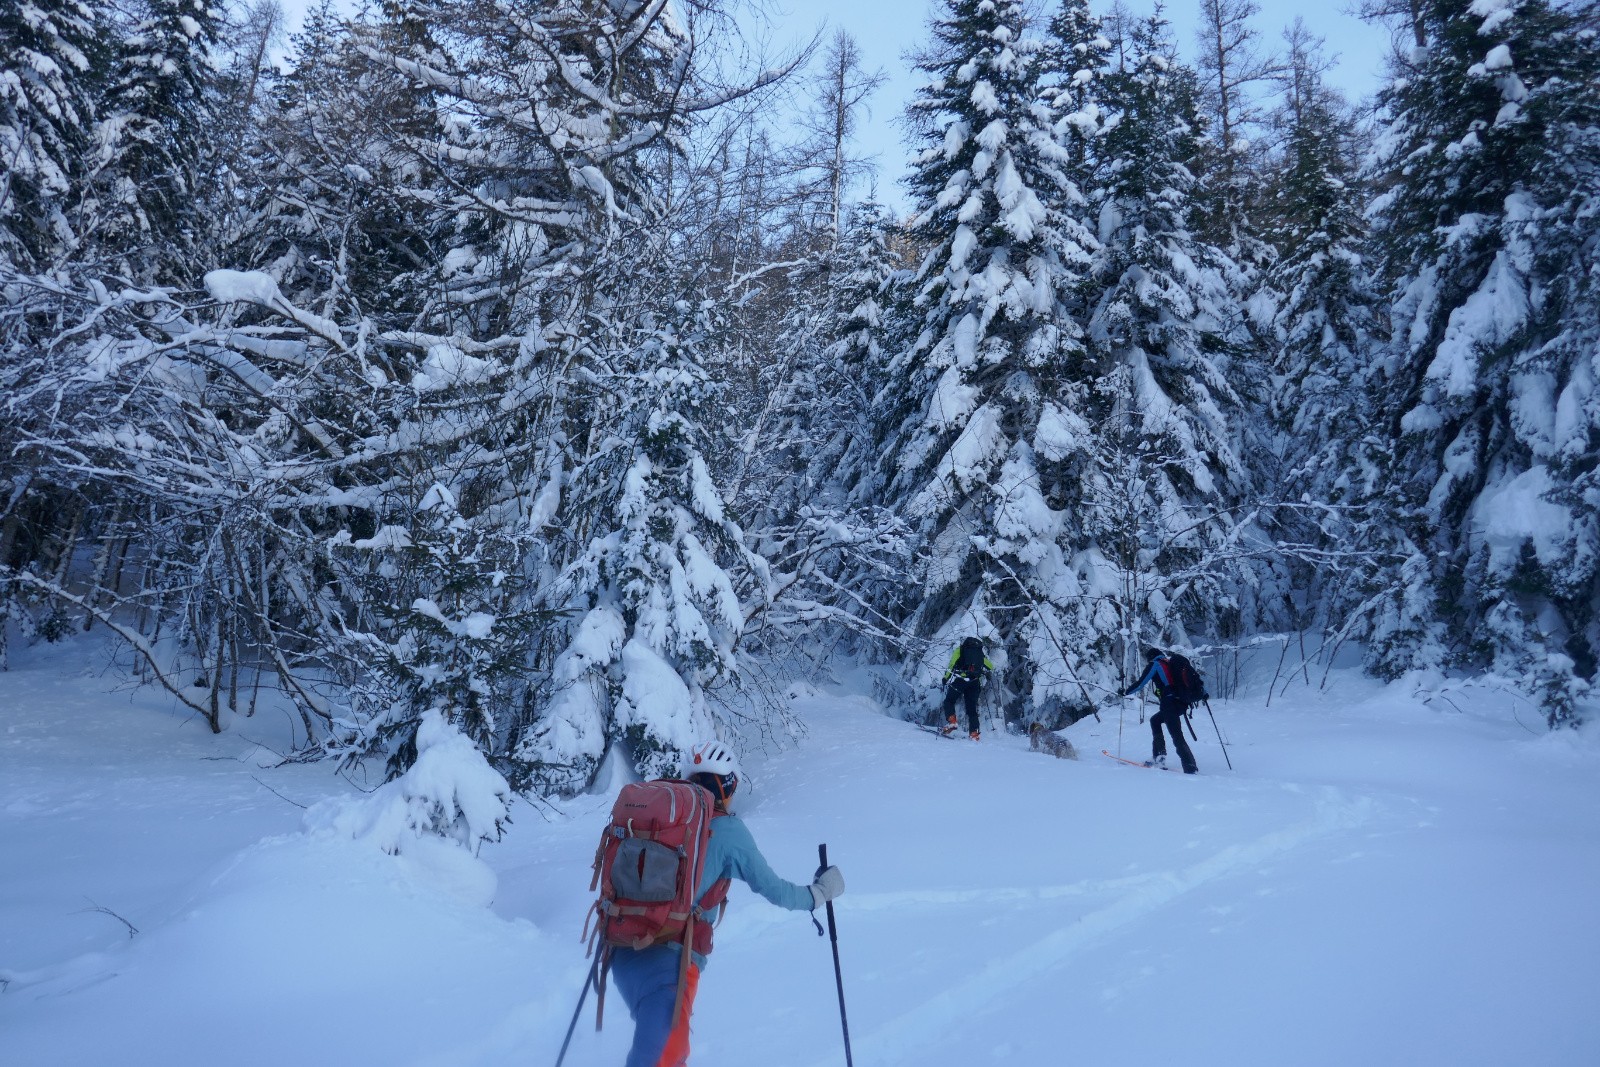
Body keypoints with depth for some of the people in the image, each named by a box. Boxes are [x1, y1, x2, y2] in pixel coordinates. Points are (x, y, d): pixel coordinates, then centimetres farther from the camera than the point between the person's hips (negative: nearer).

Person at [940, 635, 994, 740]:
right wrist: (984, 673, 43)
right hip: (975, 683, 3)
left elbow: (952, 664, 4)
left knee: (949, 701, 9)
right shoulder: (980, 654, 22)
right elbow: (991, 667, 24)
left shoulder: (960, 649, 14)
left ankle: (951, 722, -12)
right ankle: (974, 733, 2)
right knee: (972, 708, 10)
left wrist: (945, 678, 11)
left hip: (960, 680, -3)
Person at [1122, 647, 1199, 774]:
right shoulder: (1170, 664, 22)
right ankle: (1159, 756, 21)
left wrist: (1126, 692, 16)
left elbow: (1141, 683, 3)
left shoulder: (1154, 665, 5)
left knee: (1177, 737, -10)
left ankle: (1190, 767, -21)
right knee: (1155, 720, 26)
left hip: (1170, 704, -8)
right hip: (1182, 703, 8)